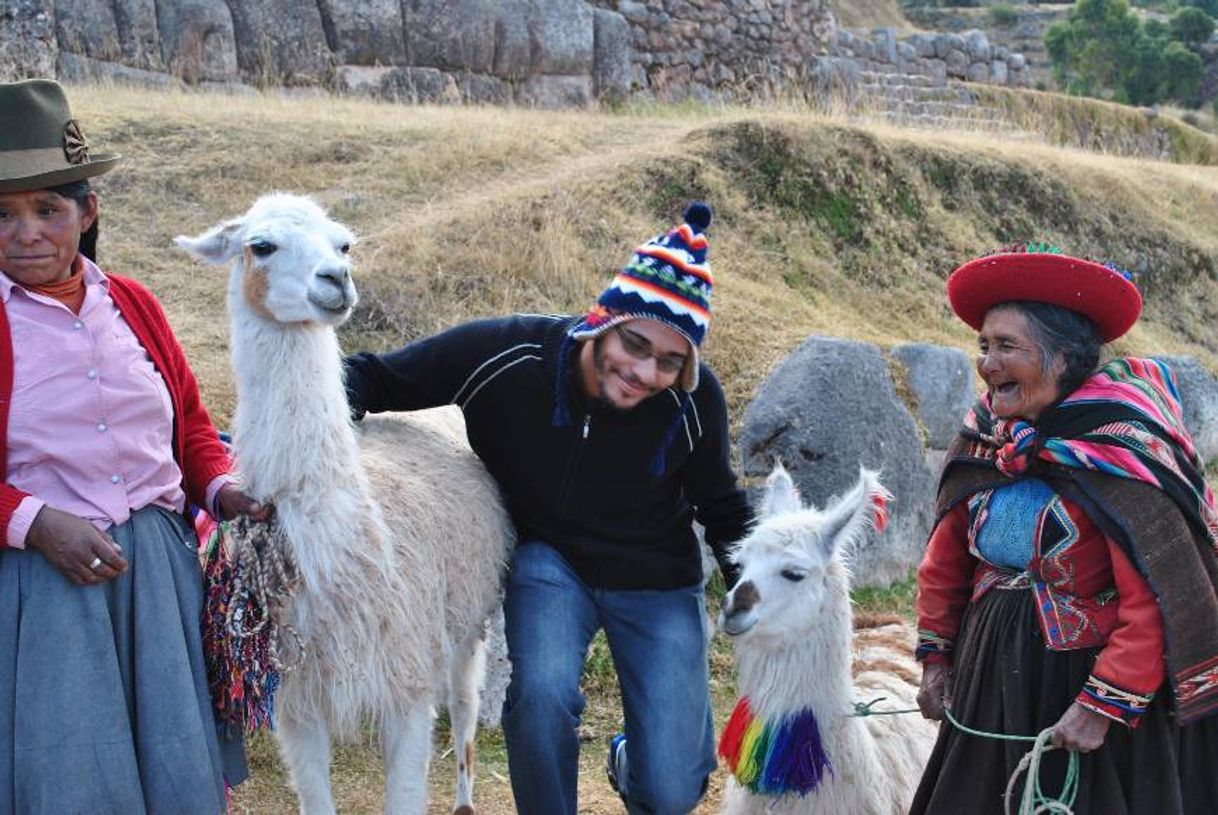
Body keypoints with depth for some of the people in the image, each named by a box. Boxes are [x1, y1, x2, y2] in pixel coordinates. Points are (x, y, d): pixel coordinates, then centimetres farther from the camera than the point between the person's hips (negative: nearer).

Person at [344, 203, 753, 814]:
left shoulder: (694, 402, -21)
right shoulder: (506, 354, -25)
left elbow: (722, 508, -2)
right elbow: (376, 377, -14)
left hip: (656, 581, 1)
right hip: (550, 561, 0)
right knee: (542, 691, -32)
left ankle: (631, 761, 35)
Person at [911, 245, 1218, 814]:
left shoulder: (1118, 449, -20)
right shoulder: (984, 436, -1)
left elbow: (1157, 601, -22)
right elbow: (946, 560, 10)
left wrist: (1103, 706, -22)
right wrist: (935, 657, 10)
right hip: (992, 684, 6)